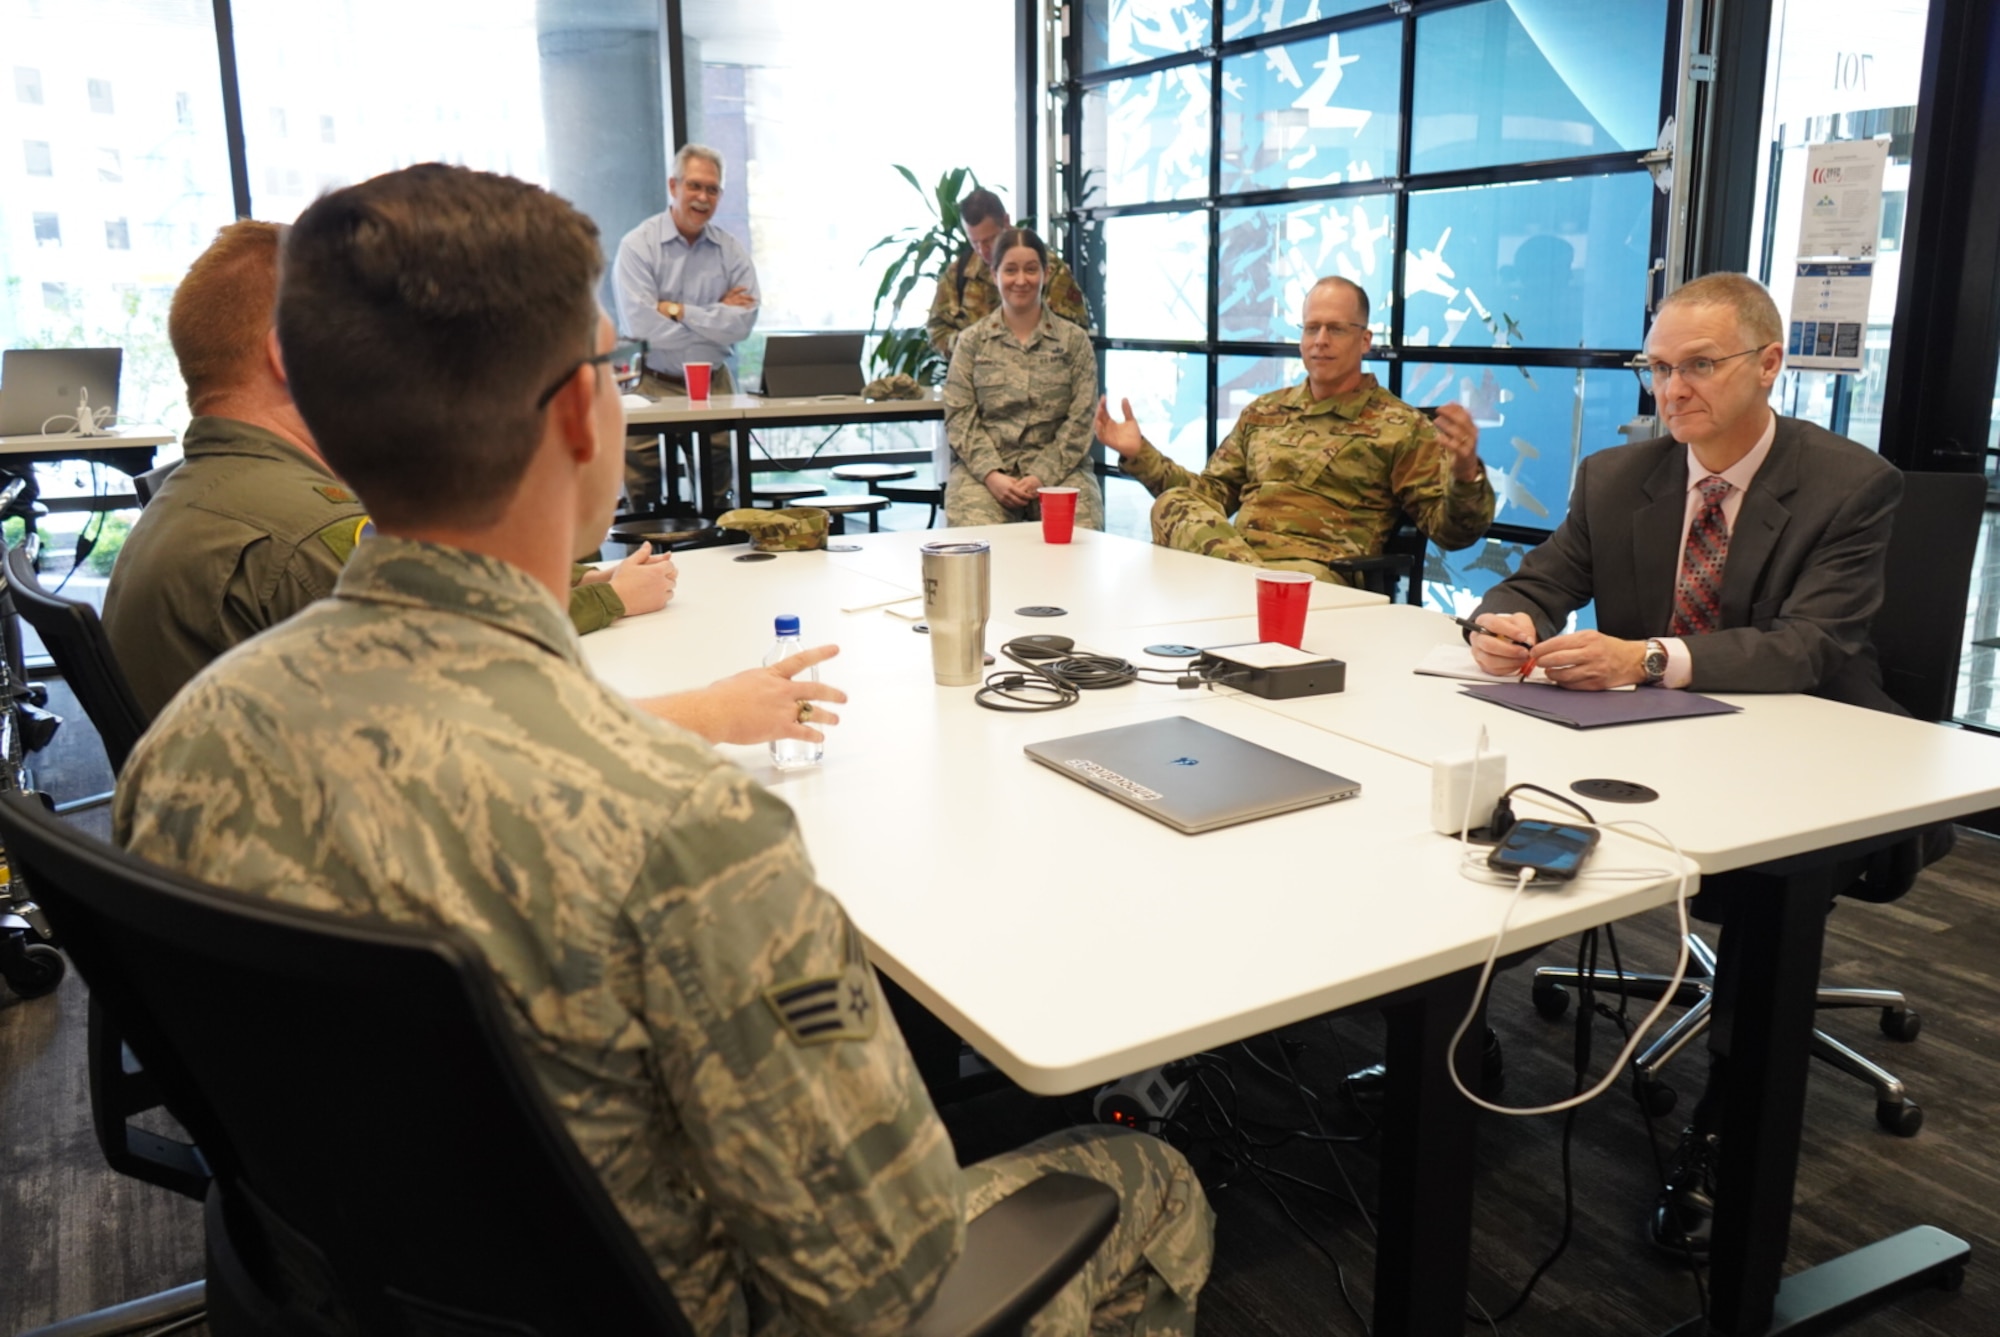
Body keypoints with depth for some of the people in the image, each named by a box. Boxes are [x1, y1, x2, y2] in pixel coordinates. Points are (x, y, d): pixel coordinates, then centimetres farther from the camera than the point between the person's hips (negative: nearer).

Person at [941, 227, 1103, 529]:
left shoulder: (1074, 341, 11)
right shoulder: (971, 342, 12)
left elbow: (1080, 421, 2)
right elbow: (959, 418, 4)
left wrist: (1041, 477, -12)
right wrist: (992, 475, -12)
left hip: (1059, 469, 1)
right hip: (985, 470, 0)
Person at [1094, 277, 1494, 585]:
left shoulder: (1400, 427, 7)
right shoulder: (1263, 412, 23)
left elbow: (1451, 530, 0)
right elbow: (1211, 492, 27)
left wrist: (1466, 474, -22)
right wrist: (1139, 454, 16)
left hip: (1322, 577, -5)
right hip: (1233, 559, 6)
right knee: (1174, 503, -23)